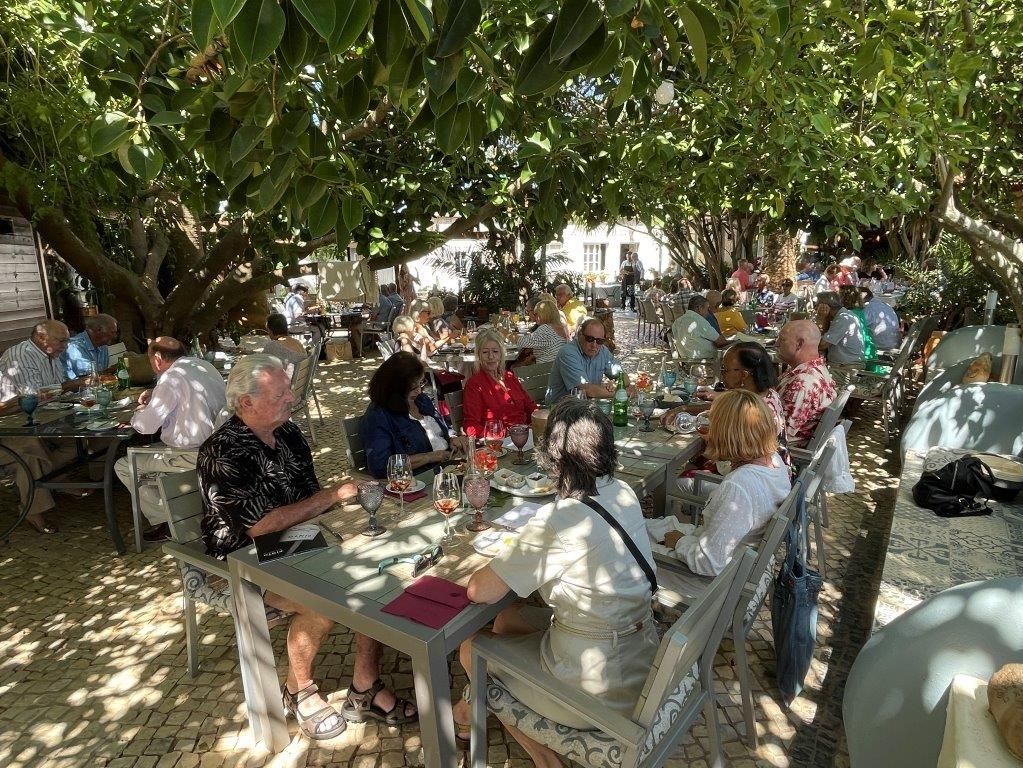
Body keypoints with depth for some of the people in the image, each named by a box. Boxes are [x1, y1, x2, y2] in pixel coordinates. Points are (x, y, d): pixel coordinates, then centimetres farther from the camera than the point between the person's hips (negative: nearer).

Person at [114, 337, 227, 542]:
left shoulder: (172, 379, -15)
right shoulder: (203, 365, 9)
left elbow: (146, 426, -12)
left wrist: (138, 413, 10)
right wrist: (156, 395, 21)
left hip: (191, 456, -9)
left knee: (123, 467, 7)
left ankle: (163, 523, 12)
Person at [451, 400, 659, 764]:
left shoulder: (559, 522, -29)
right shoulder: (623, 493, -6)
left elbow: (480, 591, -22)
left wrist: (500, 561, -2)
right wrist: (526, 551, 3)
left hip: (600, 690, -7)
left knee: (472, 649, 15)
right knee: (506, 620, 20)